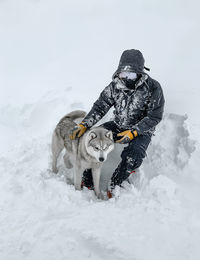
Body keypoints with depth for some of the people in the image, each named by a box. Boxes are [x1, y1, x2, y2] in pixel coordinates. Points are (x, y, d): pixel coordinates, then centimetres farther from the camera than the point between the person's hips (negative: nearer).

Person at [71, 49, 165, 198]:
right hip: (118, 126, 4)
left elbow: (154, 117, -17)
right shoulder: (115, 86, -9)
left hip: (142, 130, -4)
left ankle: (114, 185, -2)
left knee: (132, 159, -31)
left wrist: (133, 132, -28)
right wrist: (84, 125, -23)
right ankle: (87, 182, 1)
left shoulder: (153, 88, -20)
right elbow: (100, 107, -8)